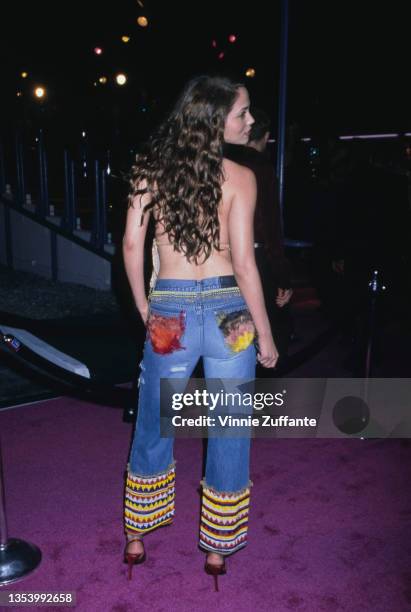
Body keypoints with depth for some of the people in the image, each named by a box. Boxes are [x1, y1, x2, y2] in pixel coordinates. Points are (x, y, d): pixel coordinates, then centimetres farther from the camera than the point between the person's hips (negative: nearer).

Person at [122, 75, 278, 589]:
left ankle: (136, 539, 37)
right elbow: (243, 262, -12)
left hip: (170, 312, 3)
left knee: (153, 429, 19)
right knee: (229, 432, 14)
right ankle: (217, 548, 31)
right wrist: (265, 334, -3)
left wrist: (144, 309, 12)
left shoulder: (150, 168, 2)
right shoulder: (239, 177, -8)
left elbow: (132, 246, 1)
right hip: (228, 312, -2)